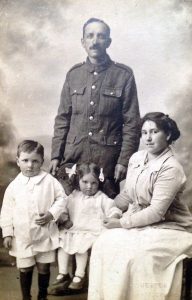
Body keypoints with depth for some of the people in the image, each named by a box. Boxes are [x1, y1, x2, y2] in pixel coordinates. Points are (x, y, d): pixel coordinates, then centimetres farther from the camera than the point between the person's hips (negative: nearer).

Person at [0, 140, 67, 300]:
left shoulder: (49, 181, -7)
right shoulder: (14, 185, -3)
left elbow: (62, 198, -1)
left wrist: (52, 213, -16)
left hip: (45, 234, -1)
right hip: (22, 236, 1)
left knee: (44, 268, 13)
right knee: (25, 269, 13)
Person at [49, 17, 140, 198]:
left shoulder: (124, 75, -3)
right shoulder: (73, 74, 7)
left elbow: (131, 123, -4)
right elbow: (62, 118, 9)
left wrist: (124, 161, -9)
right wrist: (55, 155, 4)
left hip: (108, 159, -2)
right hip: (73, 156, 3)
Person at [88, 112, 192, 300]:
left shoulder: (171, 168, -20)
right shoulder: (136, 158, 3)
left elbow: (157, 212, -23)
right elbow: (127, 195, 13)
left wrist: (122, 223, -18)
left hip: (168, 227, -6)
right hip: (140, 222, 7)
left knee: (137, 254, -30)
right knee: (105, 242, -16)